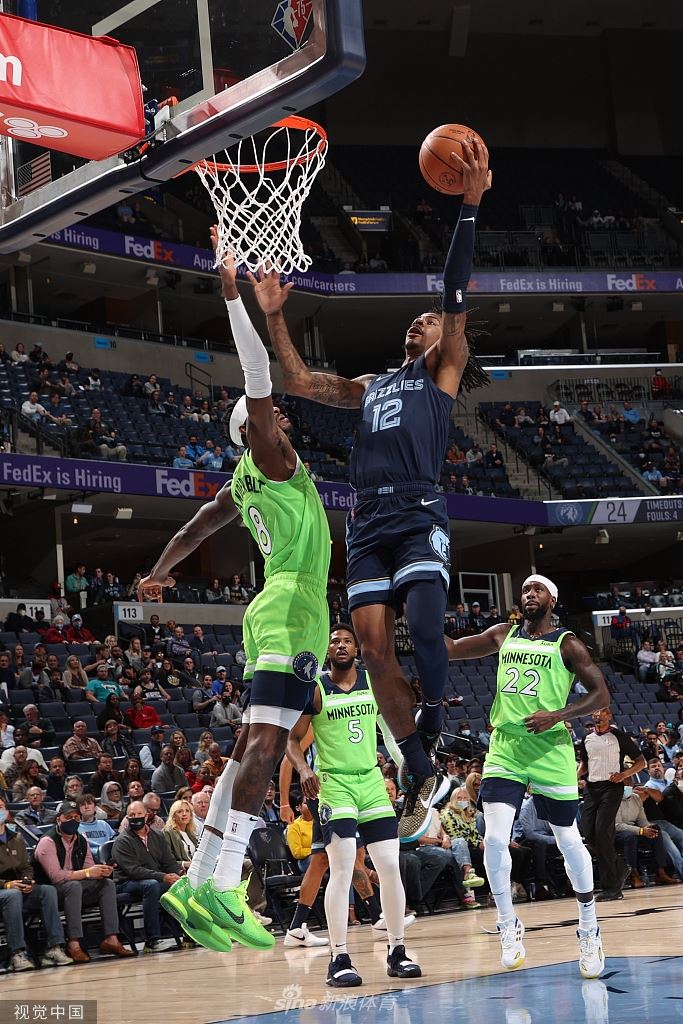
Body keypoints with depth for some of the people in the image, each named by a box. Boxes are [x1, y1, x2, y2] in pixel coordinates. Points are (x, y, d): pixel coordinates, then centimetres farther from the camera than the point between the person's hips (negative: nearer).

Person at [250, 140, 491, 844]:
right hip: (368, 523, 5)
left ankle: (433, 723, 3)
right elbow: (300, 383, 26)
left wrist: (470, 207, -10)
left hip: (420, 517, -5)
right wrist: (273, 316, 22)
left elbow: (457, 296, 1)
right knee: (373, 646, -6)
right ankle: (420, 778, 2)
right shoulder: (369, 387, 28)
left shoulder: (443, 373, 12)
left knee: (423, 625, -25)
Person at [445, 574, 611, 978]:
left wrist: (558, 715, -17)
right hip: (505, 751, 3)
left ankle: (589, 927, 24)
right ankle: (508, 925, 3)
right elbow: (450, 648, 14)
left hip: (551, 752, -3)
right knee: (495, 838, -13)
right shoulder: (504, 635, 12)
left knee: (568, 841, 7)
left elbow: (601, 694, -4)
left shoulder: (566, 644, 0)